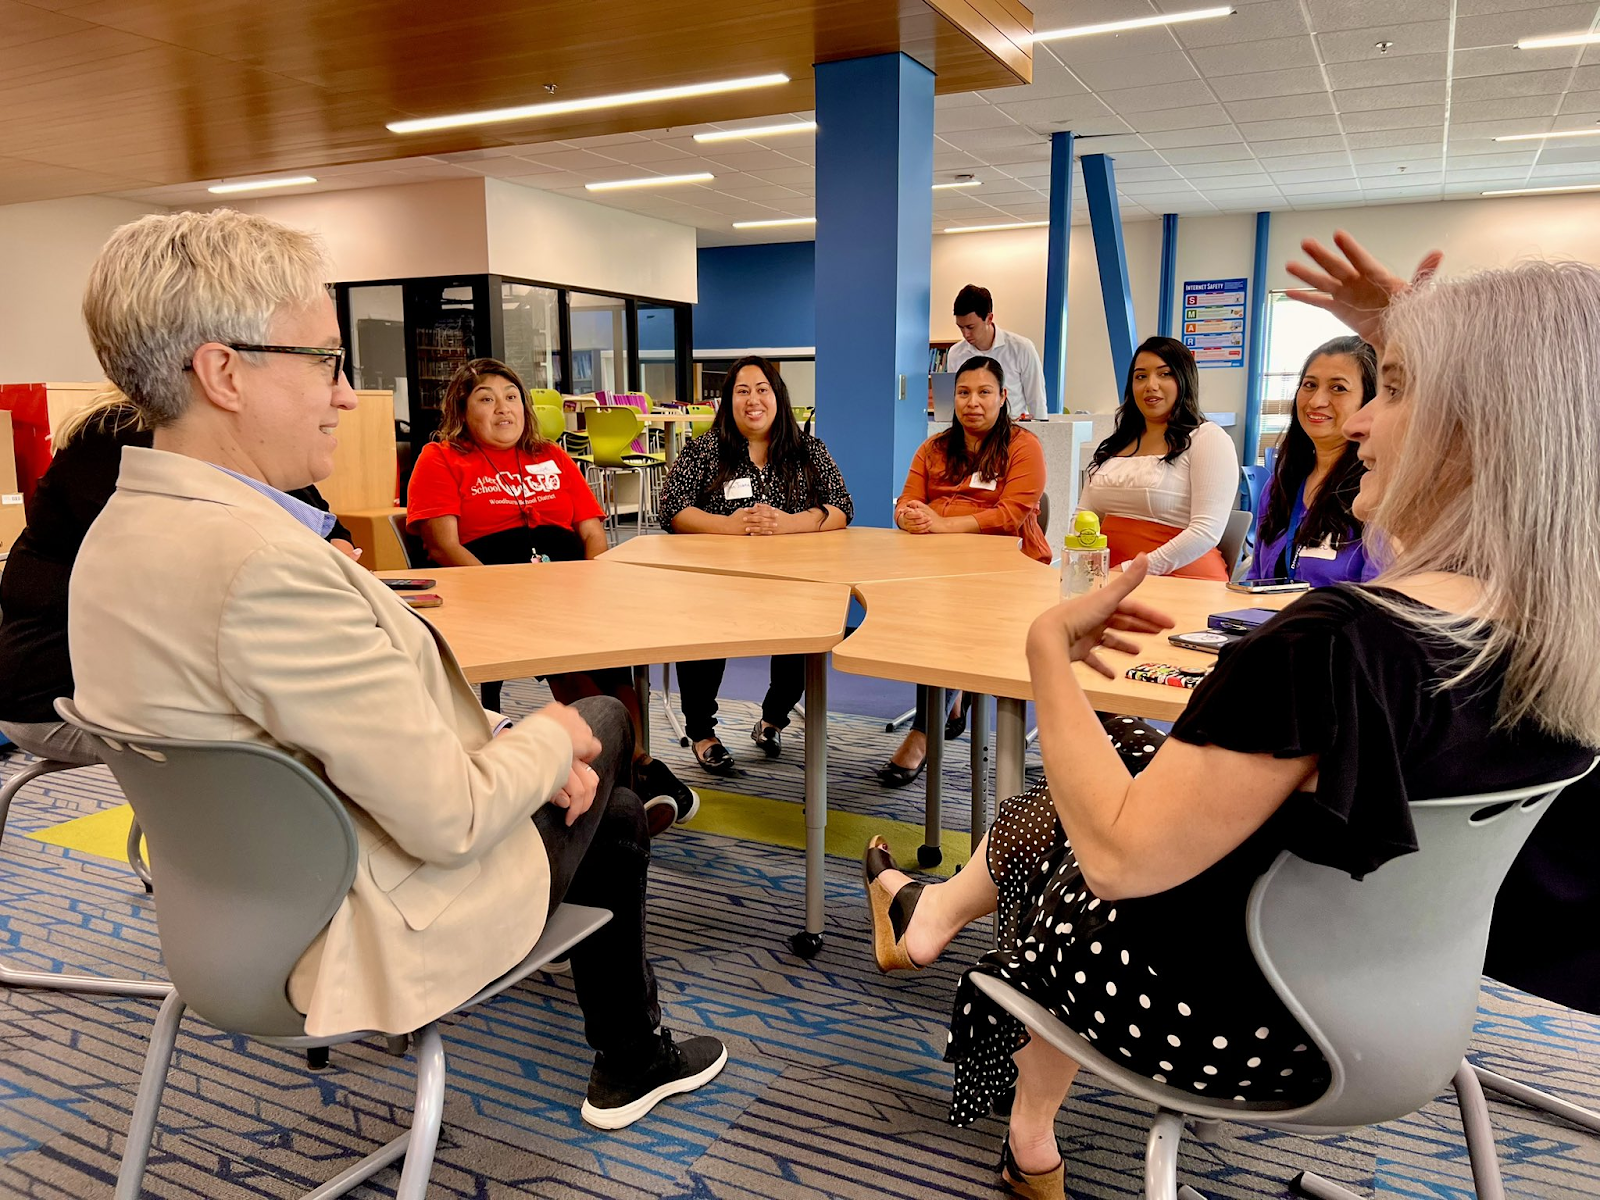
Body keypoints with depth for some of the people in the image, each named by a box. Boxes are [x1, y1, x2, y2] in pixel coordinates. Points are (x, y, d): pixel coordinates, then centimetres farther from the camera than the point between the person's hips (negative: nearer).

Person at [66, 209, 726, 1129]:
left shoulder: (118, 535, -2)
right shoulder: (264, 563, -33)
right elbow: (451, 818, -28)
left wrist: (517, 746, -2)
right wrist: (554, 738, -10)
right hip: (385, 931, -8)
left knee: (612, 812, 24)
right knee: (603, 717, 17)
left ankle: (633, 1062, 43)